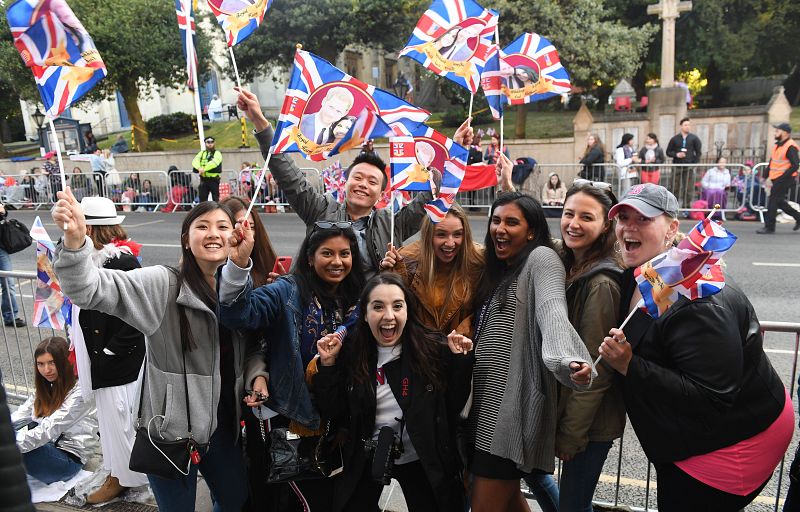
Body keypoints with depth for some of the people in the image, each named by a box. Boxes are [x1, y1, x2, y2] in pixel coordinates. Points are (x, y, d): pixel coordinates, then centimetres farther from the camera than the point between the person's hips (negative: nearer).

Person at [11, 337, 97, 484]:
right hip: (46, 446, 8)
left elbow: (48, 430, -23)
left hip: (69, 458, -8)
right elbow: (19, 417, 3)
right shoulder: (45, 388, 12)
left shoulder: (79, 393, -15)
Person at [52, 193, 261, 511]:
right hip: (171, 429, -4)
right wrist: (75, 241, -46)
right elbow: (90, 289, -29)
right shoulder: (161, 285, -16)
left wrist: (257, 375, -8)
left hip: (222, 424, 5)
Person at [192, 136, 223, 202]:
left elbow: (214, 162, -19)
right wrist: (199, 168, -24)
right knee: (202, 198, 8)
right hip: (203, 179, 4)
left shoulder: (217, 153, 1)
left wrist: (204, 169, -29)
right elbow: (195, 161, -3)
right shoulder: (202, 153, 15)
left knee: (216, 199, -1)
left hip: (214, 179, -4)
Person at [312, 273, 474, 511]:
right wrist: (328, 365, -16)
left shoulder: (433, 349, -15)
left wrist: (460, 361, -20)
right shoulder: (350, 353, -10)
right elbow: (333, 412, -6)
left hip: (421, 461, -1)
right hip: (365, 460, 1)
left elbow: (453, 407, -9)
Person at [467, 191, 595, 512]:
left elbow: (553, 315, -26)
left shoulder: (541, 258, -9)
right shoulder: (498, 268, 16)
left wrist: (570, 361, -45)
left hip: (512, 405, -8)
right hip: (484, 401, 8)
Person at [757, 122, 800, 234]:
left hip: (784, 179, -9)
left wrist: (782, 177, -22)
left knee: (773, 201, -6)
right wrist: (765, 176, 15)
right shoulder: (778, 145, 13)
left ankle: (769, 227, 0)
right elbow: (771, 162, 19)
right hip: (777, 179, 9)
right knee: (779, 201, 16)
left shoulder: (790, 147, -16)